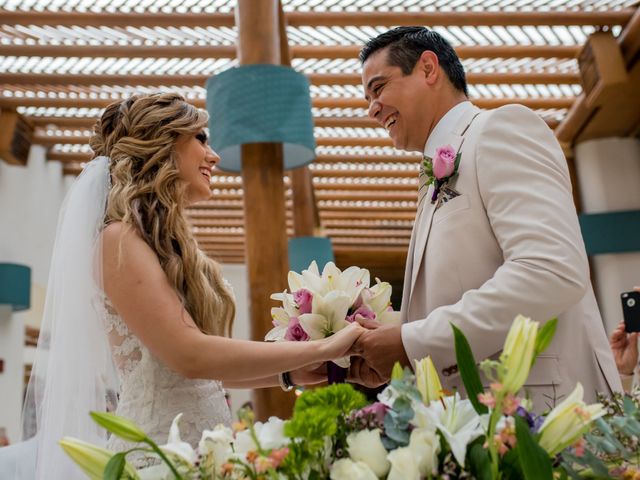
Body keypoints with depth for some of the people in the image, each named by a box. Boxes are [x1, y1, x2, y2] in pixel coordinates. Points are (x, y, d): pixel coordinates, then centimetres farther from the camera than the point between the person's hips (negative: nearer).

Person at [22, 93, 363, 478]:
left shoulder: (172, 244, 10)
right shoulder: (120, 238, -14)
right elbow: (190, 357, -23)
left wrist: (290, 374, 5)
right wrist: (323, 348, -18)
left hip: (205, 444, 8)